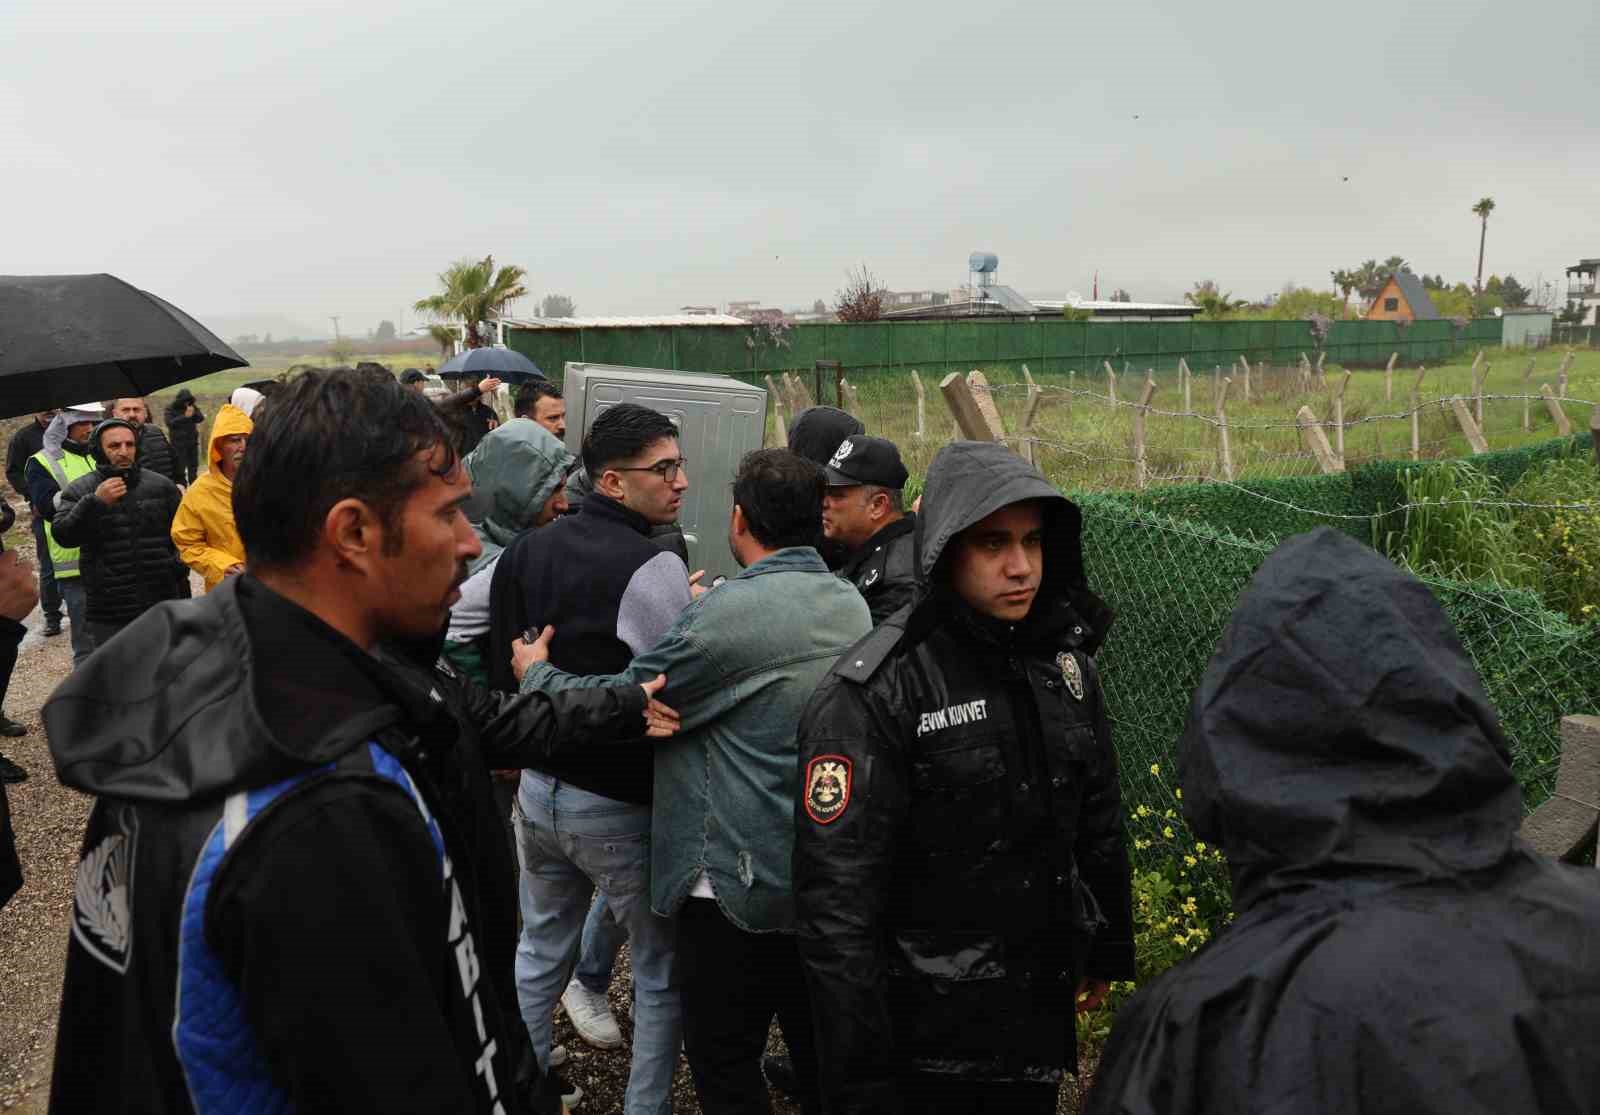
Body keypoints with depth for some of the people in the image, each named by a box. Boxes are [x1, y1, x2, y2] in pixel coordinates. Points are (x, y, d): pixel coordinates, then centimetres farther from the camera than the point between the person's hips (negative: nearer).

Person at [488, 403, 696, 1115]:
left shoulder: (524, 552, 2)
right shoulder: (651, 568, -22)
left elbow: (500, 671, 10)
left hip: (538, 788, 7)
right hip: (618, 805, -7)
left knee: (540, 950, 24)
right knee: (663, 972, 11)